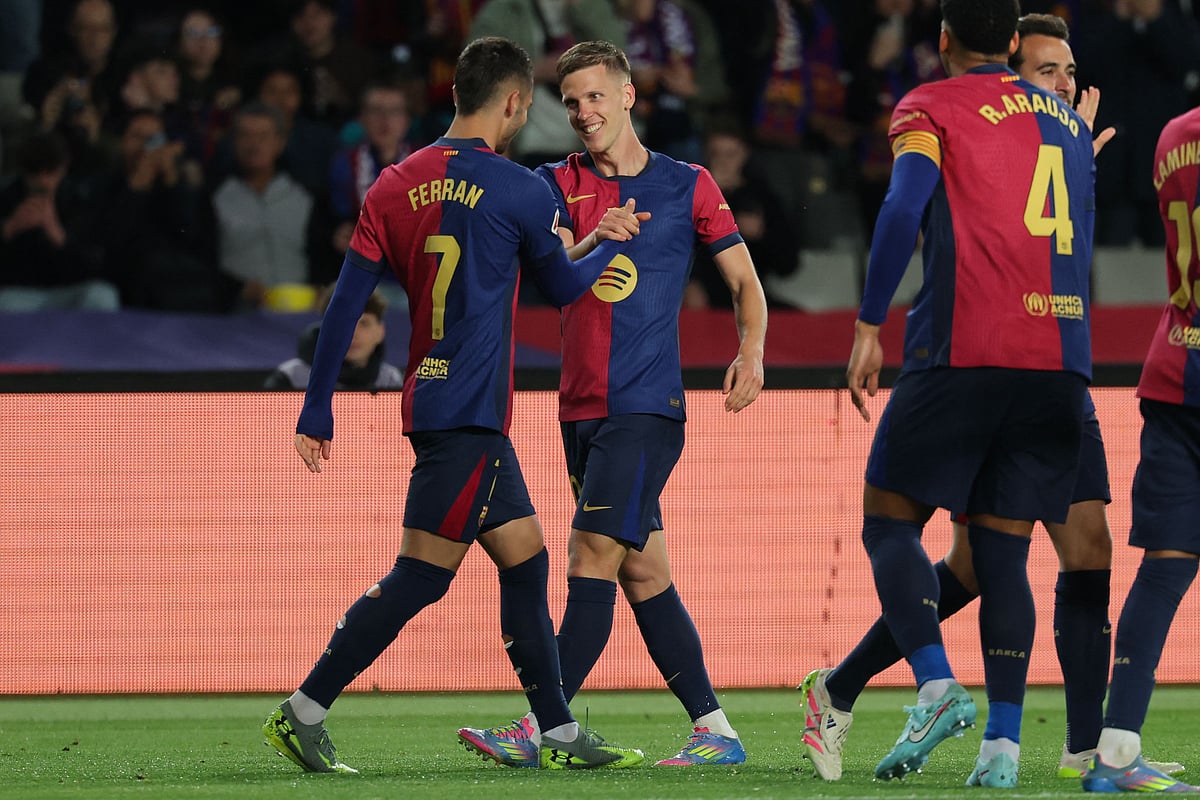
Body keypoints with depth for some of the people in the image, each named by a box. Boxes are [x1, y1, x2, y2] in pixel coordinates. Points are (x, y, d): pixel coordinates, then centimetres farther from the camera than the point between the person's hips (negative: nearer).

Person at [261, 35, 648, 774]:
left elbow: (346, 305, 5)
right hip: (472, 412, -8)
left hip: (432, 403, 8)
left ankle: (561, 735, 15)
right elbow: (563, 285, 8)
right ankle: (304, 712, -9)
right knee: (419, 578, -6)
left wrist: (317, 411, 8)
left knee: (526, 559, 13)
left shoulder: (396, 186, 7)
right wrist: (613, 243, 28)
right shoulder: (520, 192, -9)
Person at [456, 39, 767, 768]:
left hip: (648, 406, -5)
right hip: (583, 405, 5)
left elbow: (745, 279, 9)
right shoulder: (559, 184, 10)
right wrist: (592, 245, -28)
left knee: (593, 558, -14)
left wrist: (751, 353, -9)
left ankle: (536, 732, -18)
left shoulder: (688, 186, 3)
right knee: (642, 571, 5)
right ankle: (716, 730, 10)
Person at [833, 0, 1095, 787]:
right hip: (1060, 356, 5)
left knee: (891, 522, 5)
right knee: (1003, 551, 6)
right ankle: (1003, 741, -3)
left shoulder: (931, 108, 2)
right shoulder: (1069, 120, 20)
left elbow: (904, 209, -12)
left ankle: (937, 685, -16)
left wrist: (869, 325, -9)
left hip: (962, 350, -5)